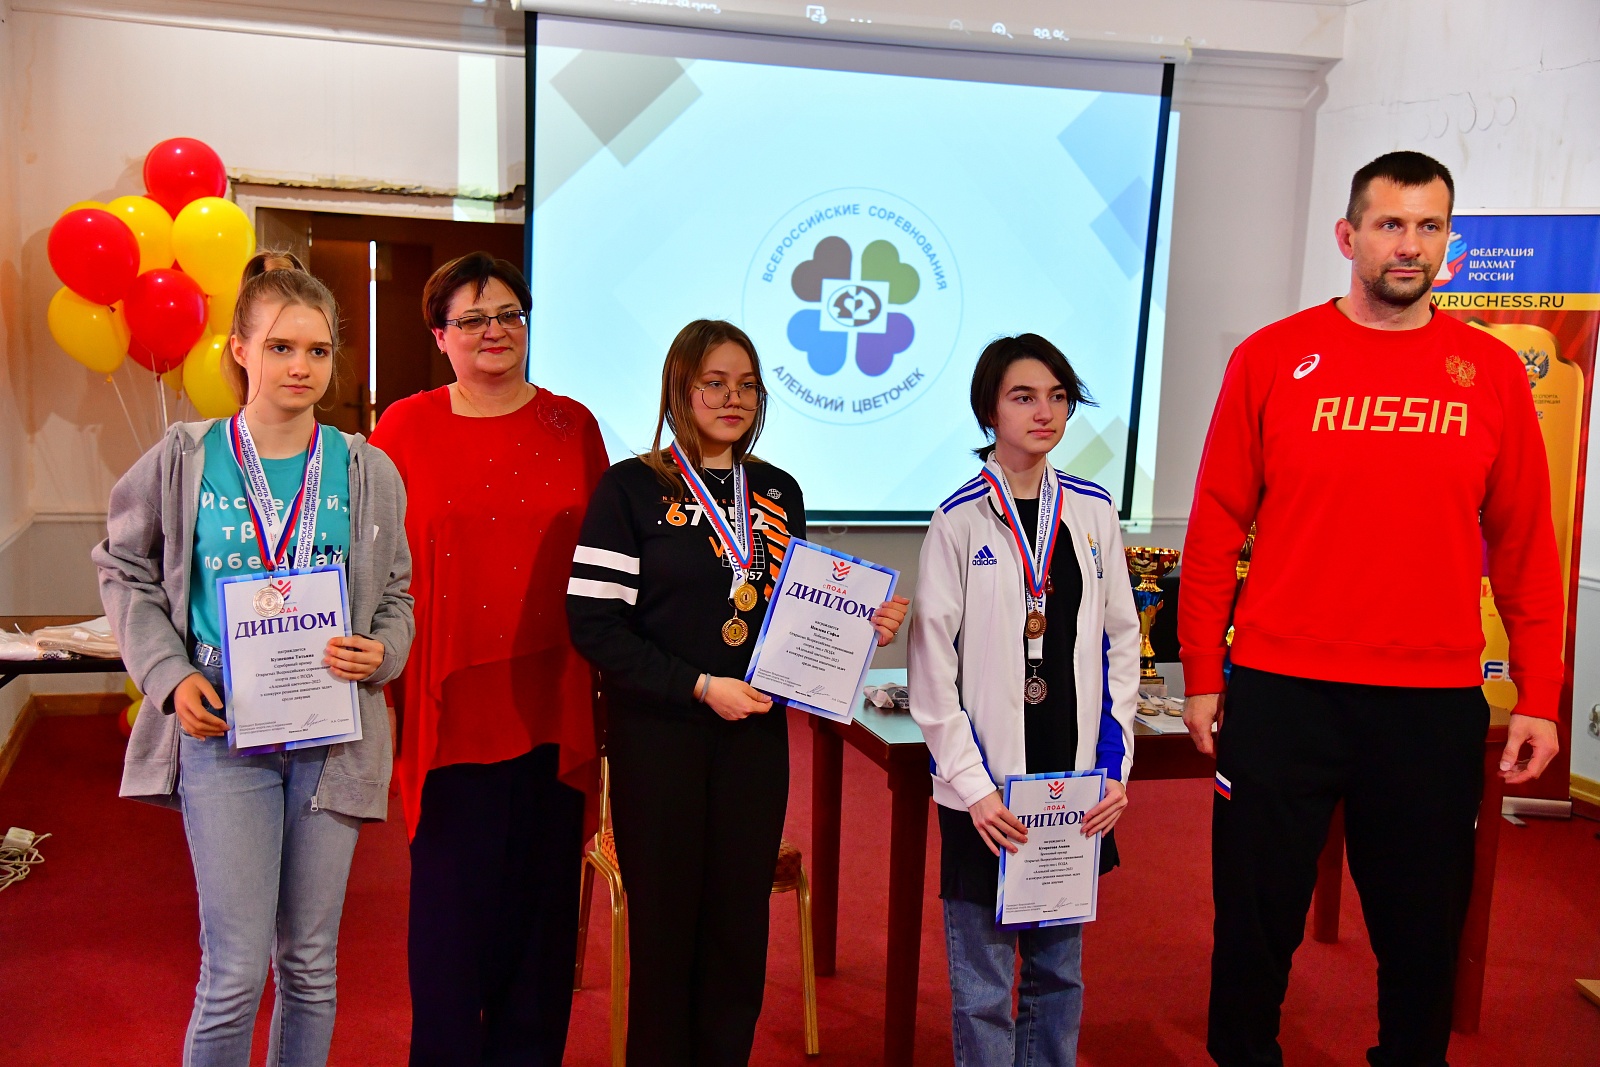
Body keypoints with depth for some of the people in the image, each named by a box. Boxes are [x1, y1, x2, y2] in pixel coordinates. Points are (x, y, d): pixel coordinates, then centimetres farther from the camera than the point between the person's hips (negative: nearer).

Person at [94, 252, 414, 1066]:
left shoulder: (367, 472, 3)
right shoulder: (184, 460, -1)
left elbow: (396, 596, 10)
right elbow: (123, 569, 9)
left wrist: (380, 653, -11)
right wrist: (168, 675, -4)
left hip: (331, 733, 2)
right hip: (224, 732, -2)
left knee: (310, 965, 12)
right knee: (236, 970, -4)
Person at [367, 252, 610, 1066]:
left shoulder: (571, 425, 7)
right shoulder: (404, 429, 1)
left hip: (551, 704, 2)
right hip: (451, 704, -2)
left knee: (541, 888, 11)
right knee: (451, 890, 6)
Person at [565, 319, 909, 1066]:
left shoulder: (779, 492, 10)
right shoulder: (632, 488, -5)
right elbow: (594, 623, -11)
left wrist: (862, 629, -3)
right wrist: (698, 685, -17)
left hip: (755, 736, 4)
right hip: (658, 737, -4)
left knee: (740, 931, 11)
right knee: (664, 929, 6)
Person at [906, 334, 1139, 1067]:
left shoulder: (1093, 511, 5)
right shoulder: (960, 519, -6)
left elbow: (1121, 642, 9)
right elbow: (932, 667, -7)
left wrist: (1115, 764, 2)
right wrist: (971, 784, -11)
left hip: (1075, 786, 4)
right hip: (986, 787, -4)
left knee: (1059, 967, 15)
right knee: (983, 985, 4)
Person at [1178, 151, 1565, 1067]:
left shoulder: (1492, 371, 4)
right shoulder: (1271, 359, -1)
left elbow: (1524, 546, 5)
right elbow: (1216, 527, 1)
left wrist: (1540, 697, 2)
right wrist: (1202, 676, -1)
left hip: (1436, 703, 1)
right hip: (1280, 690, -1)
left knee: (1424, 929, 14)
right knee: (1257, 920, 11)